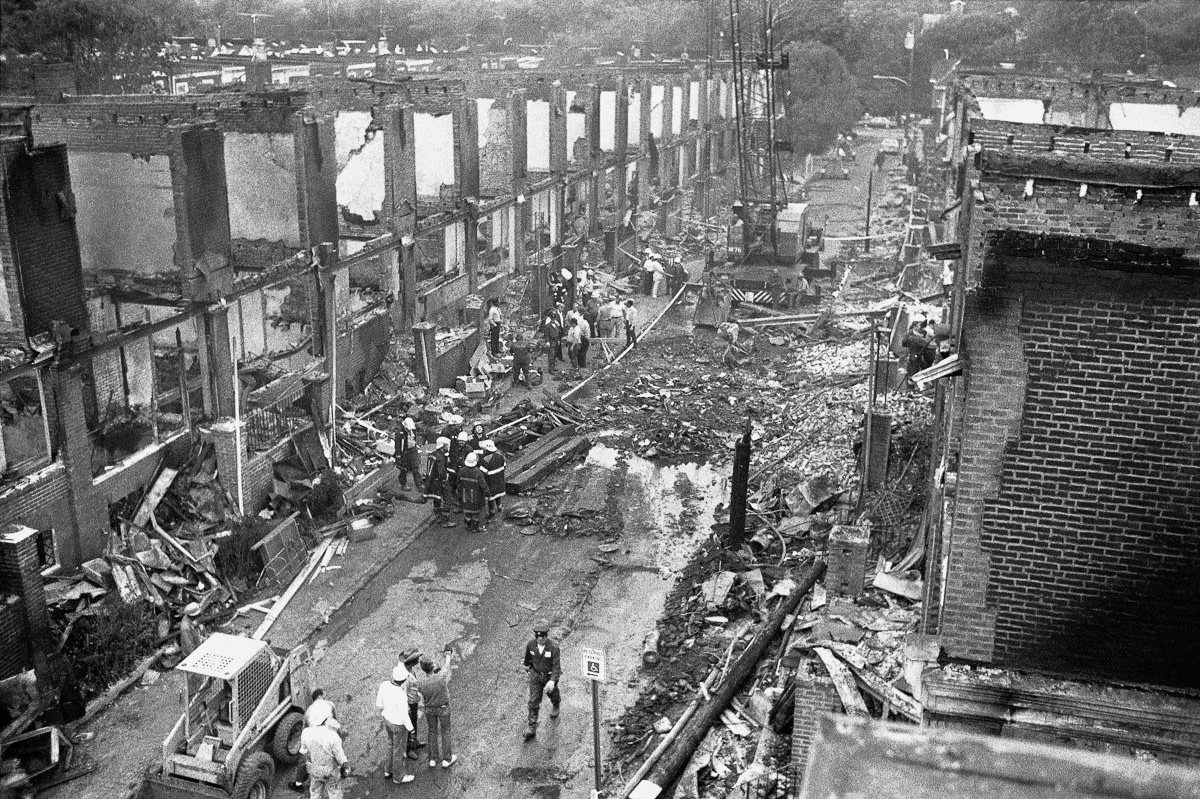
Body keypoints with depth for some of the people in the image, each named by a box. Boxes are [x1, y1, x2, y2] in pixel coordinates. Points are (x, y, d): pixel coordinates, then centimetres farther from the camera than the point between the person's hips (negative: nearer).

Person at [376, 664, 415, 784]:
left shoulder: (384, 684, -21)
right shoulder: (401, 696, -40)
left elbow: (379, 704, -5)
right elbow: (404, 716, -27)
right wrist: (411, 729, -8)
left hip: (387, 718, 6)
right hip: (398, 724, -6)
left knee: (392, 743, 30)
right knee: (399, 749, 17)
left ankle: (389, 770, 49)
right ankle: (398, 777, 39)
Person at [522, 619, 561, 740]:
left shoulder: (553, 647, -32)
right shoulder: (531, 645, -19)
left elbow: (556, 666, -31)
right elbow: (528, 657, 4)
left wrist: (552, 681, -44)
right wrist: (527, 666, 22)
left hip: (550, 676, -2)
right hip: (536, 675, 2)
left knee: (552, 694, 25)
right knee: (533, 701, -1)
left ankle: (555, 706, 60)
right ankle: (532, 727, 7)